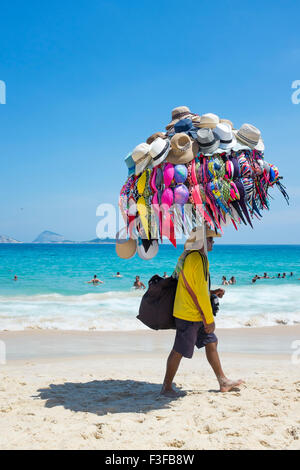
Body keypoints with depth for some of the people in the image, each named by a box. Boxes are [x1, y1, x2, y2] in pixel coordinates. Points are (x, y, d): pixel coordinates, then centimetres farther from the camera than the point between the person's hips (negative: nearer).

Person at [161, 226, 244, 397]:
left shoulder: (189, 257, 13)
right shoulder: (197, 258, -19)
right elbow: (200, 292, -20)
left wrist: (213, 293, 12)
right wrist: (210, 320, -15)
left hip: (196, 314, 11)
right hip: (189, 314, -11)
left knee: (211, 343, 16)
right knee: (179, 351, 0)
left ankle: (223, 382, 26)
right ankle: (166, 387, 13)